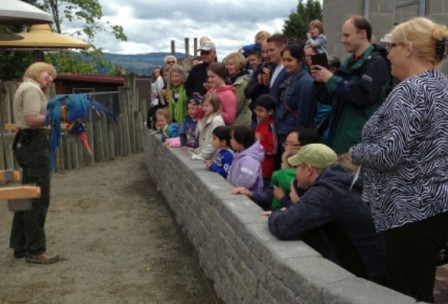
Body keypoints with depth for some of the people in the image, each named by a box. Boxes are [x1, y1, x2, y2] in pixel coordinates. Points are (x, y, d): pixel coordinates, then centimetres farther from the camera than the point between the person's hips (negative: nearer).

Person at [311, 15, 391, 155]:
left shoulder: (376, 62, -9)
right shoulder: (349, 62, 17)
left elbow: (363, 95, -23)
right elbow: (331, 98, 19)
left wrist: (331, 79, -16)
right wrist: (321, 82, -1)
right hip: (339, 137, 8)